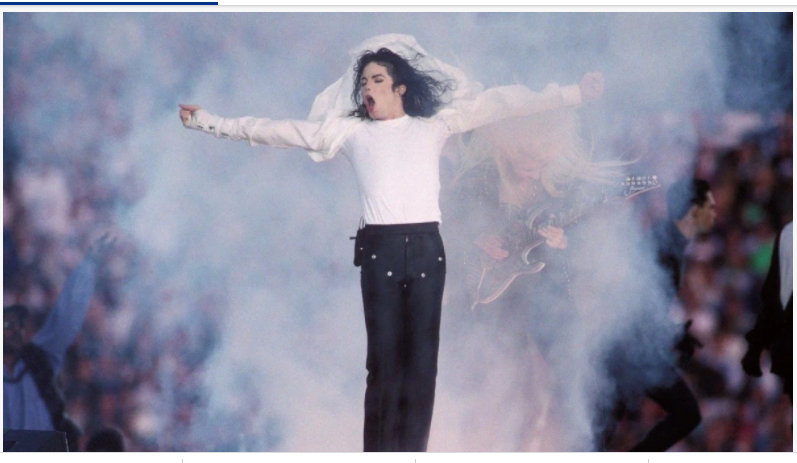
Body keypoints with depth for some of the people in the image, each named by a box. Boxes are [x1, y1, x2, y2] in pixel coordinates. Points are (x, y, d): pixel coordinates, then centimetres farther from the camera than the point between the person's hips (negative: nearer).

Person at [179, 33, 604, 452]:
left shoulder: (434, 125, 12)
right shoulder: (350, 130, 13)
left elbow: (498, 103, 8)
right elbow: (277, 131, 12)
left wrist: (573, 94, 4)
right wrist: (210, 122, 8)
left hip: (426, 248, 0)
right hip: (380, 250, 0)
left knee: (422, 362, -1)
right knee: (383, 361, -5)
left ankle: (413, 450, 2)